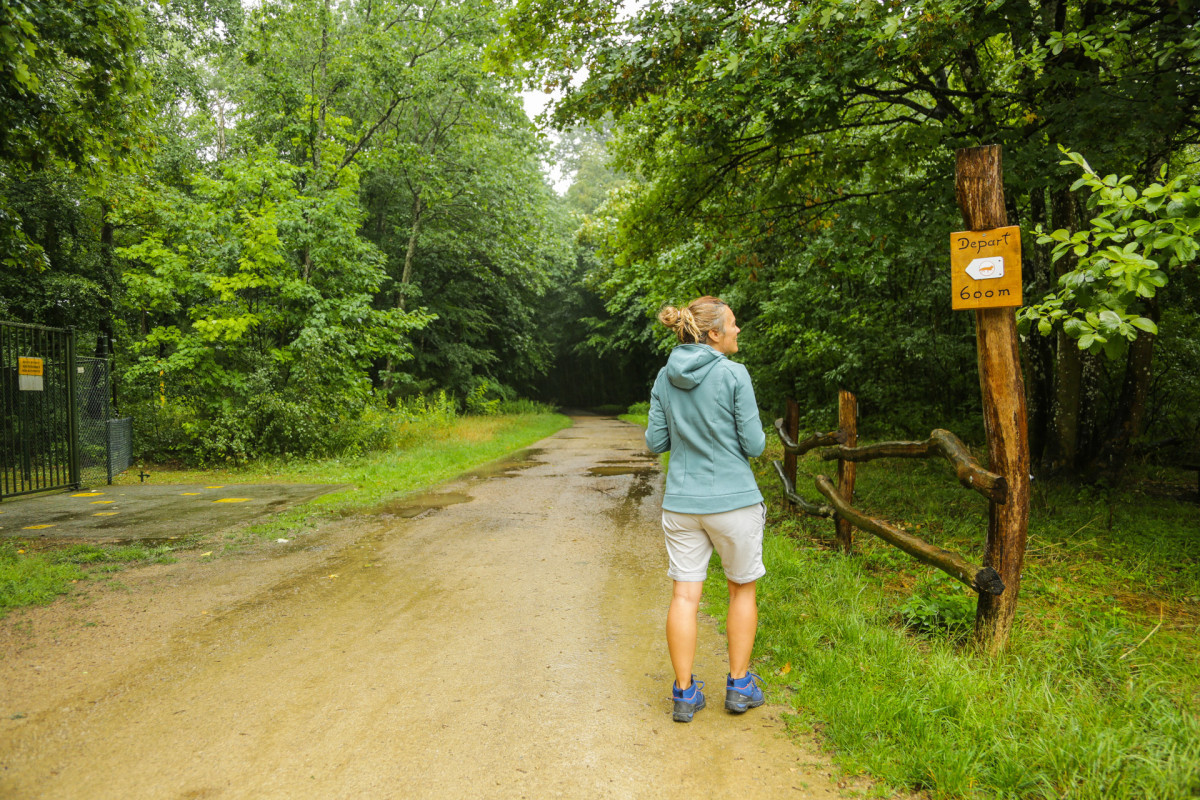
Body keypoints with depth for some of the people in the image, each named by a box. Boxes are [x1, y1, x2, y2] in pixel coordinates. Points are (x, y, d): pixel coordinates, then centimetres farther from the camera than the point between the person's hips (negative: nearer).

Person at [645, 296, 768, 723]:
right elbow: (754, 444, -10)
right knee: (742, 589, 15)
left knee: (685, 595, 7)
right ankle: (739, 686, 23)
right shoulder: (734, 375, -12)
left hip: (681, 503, 4)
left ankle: (685, 693, 14)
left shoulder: (665, 378, 2)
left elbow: (655, 442, 5)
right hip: (733, 500, -3)